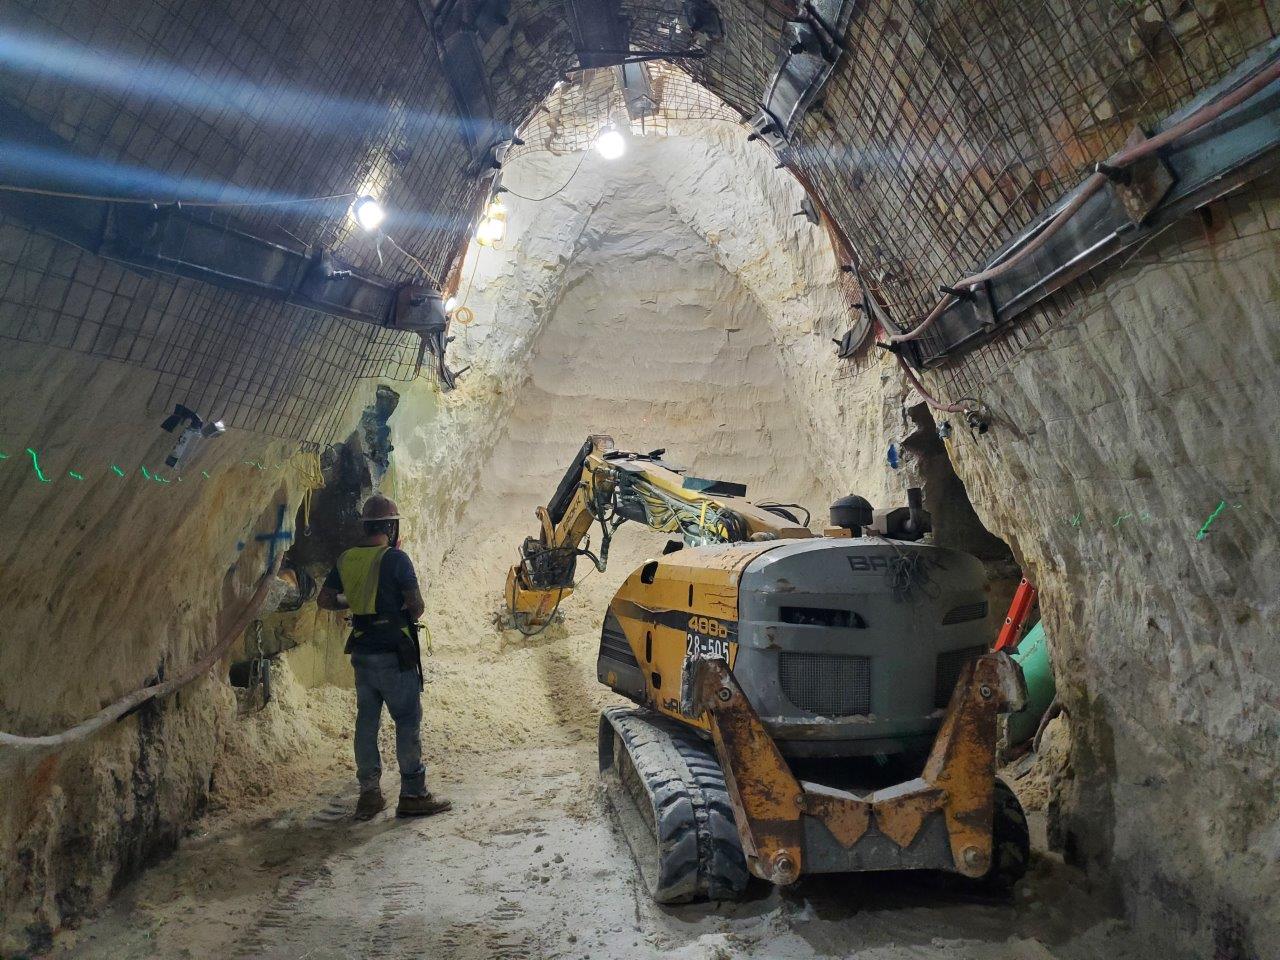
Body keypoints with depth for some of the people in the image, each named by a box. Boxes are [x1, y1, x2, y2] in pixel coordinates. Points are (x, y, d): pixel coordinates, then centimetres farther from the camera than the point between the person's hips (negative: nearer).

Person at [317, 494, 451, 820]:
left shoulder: (346, 558, 4)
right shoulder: (396, 558, -14)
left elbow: (325, 600, 11)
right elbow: (416, 607, -13)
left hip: (362, 652, 6)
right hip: (394, 653, -6)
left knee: (366, 720, 13)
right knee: (408, 721, 2)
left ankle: (369, 793, 20)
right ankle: (413, 795, 6)